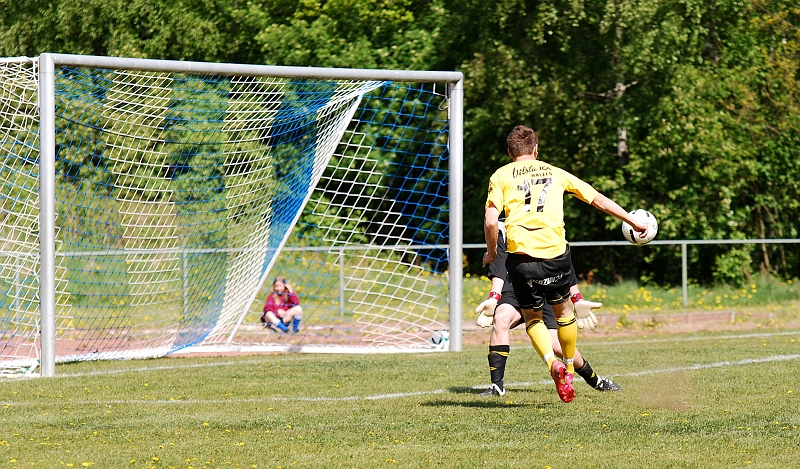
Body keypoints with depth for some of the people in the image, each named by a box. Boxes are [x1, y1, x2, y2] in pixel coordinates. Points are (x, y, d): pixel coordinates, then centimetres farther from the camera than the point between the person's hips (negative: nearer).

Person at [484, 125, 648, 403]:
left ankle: (553, 364, -9)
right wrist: (633, 222, 29)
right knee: (563, 311, 24)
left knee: (532, 316, 15)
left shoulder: (501, 176, 10)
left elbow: (490, 221, -3)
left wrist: (491, 252, 14)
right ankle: (569, 371, 31)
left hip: (522, 257, -1)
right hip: (555, 254, 1)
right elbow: (598, 199, 21)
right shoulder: (555, 173, 18)